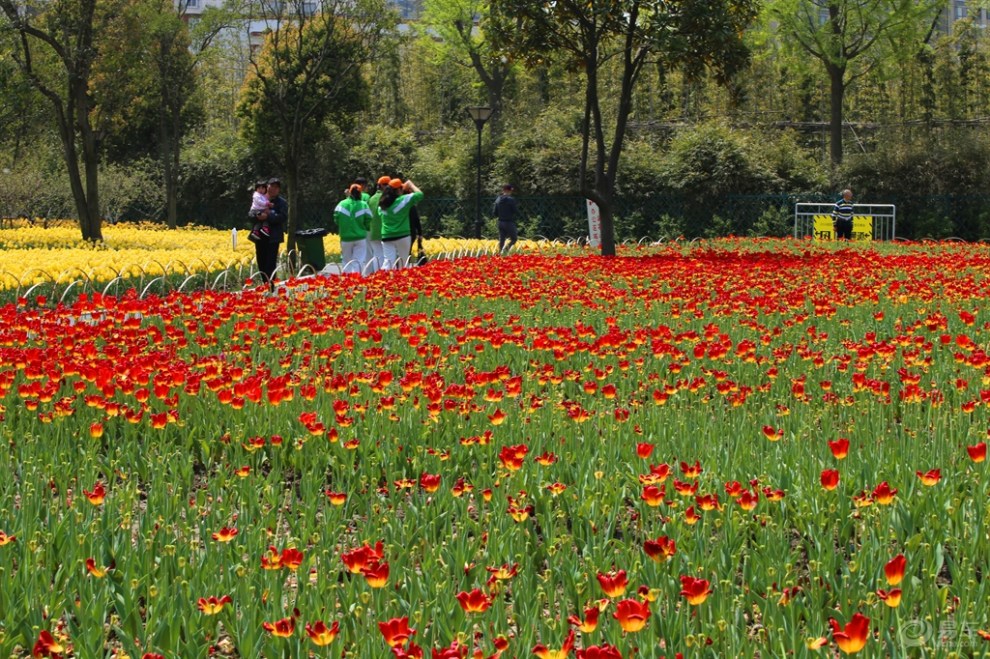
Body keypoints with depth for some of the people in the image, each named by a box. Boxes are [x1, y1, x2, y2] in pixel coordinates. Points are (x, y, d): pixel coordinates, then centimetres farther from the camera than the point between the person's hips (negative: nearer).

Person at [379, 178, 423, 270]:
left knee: (387, 262, -1)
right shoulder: (403, 200, -8)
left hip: (386, 237, 4)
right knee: (402, 264, 8)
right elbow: (420, 194, -5)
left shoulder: (382, 204, 5)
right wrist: (410, 184, 10)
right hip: (402, 236, -3)